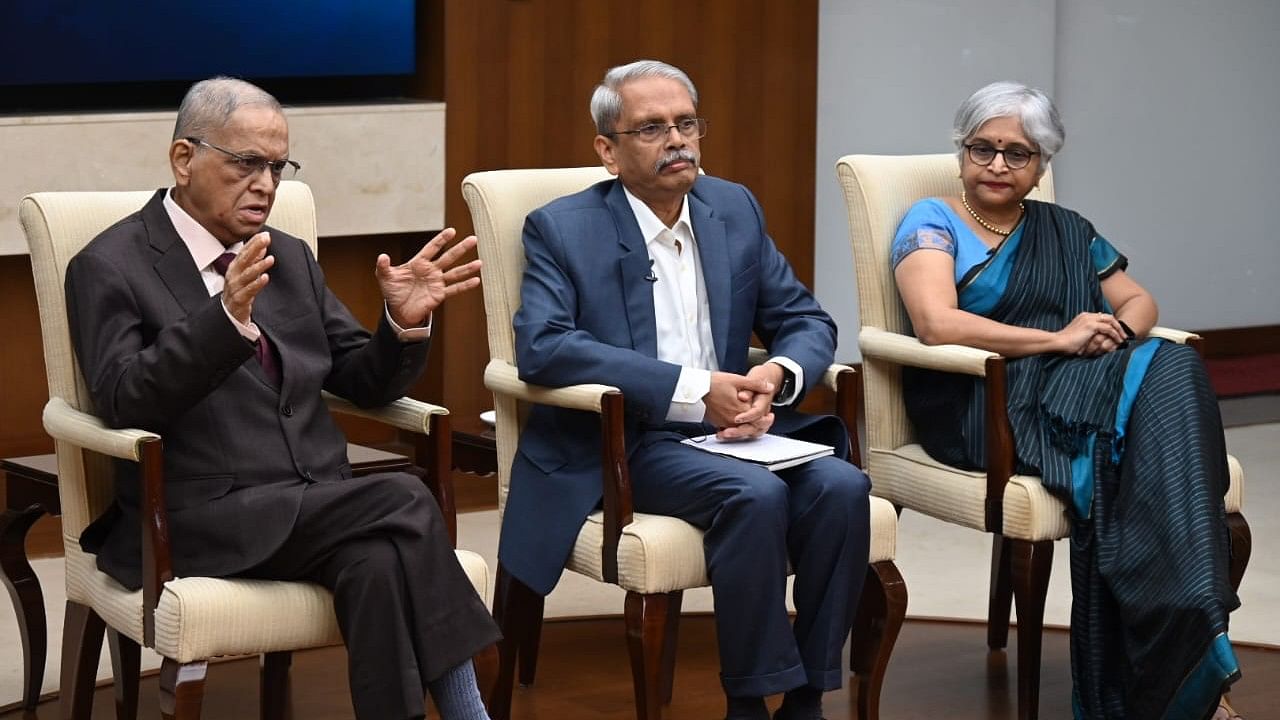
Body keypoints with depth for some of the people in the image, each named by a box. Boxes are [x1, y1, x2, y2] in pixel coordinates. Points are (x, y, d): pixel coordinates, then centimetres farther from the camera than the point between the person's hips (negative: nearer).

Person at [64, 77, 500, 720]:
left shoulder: (289, 259, 19)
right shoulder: (110, 268, 0)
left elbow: (363, 384, 19)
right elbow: (122, 402, -15)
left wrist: (403, 324, -3)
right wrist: (226, 320, -29)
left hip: (318, 509, 6)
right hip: (201, 520, -5)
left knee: (378, 559, -30)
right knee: (404, 502, -26)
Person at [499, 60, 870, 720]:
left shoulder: (735, 210, 11)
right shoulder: (561, 229, -4)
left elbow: (806, 320, 13)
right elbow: (541, 347, -19)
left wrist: (776, 376, -14)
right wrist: (693, 389, -23)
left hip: (731, 426, 5)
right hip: (624, 441, -5)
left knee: (841, 486, -23)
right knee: (755, 494, -32)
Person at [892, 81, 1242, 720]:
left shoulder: (1067, 231, 26)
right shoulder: (933, 223, 8)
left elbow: (1139, 301, 22)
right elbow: (937, 324, -10)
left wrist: (1117, 329, -4)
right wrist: (1061, 339, -13)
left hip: (1085, 391, 5)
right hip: (982, 410, -5)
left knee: (1172, 368, -30)